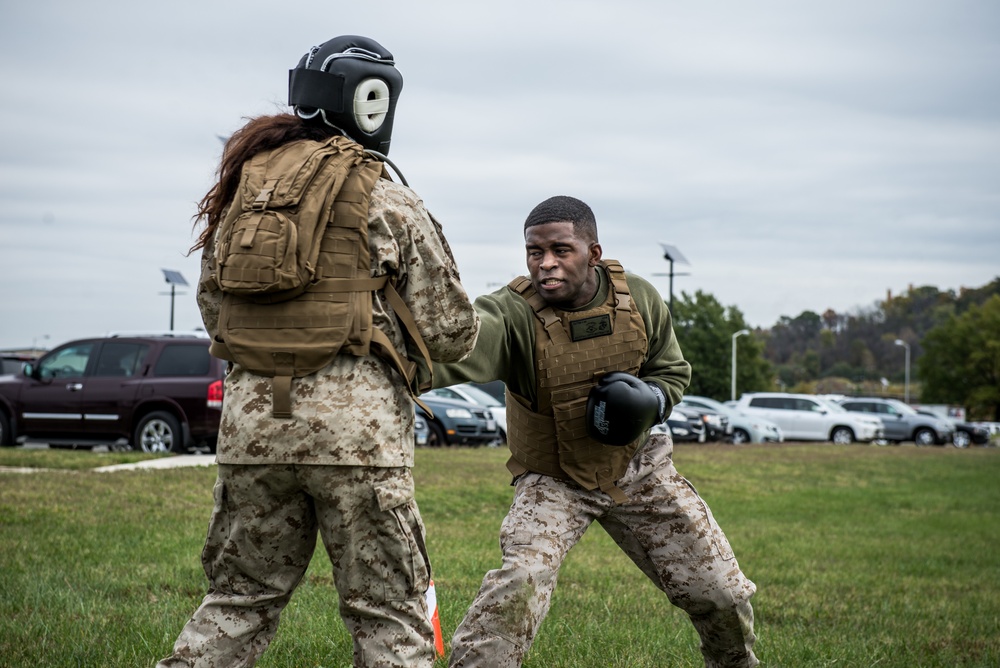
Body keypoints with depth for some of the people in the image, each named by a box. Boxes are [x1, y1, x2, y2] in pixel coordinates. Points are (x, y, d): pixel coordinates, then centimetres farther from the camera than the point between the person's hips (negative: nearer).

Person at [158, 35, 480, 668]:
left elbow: (212, 308, 20)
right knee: (389, 614, 4)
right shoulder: (391, 203, -1)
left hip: (250, 410, 5)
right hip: (354, 415, -4)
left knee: (241, 597, 17)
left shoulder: (244, 187, 12)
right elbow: (452, 335, 0)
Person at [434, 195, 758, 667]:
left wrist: (651, 400, -18)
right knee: (518, 586, -29)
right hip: (552, 482, -3)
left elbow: (673, 371, 5)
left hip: (637, 469, 4)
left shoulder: (639, 300, -12)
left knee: (722, 595, 8)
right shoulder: (512, 314, -25)